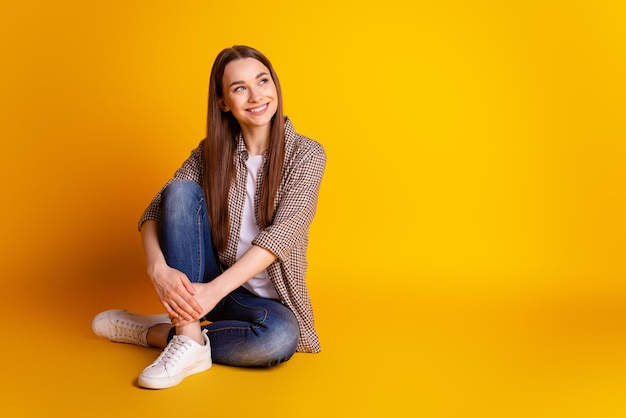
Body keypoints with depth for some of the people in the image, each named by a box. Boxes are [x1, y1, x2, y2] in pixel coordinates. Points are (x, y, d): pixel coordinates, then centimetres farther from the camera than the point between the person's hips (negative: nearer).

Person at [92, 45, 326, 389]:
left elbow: (281, 232, -21)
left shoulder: (306, 154, -8)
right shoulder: (211, 152, 0)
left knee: (280, 336, -38)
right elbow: (155, 210, -8)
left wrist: (215, 289, -32)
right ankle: (189, 338, -28)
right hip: (201, 286, 2)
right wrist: (158, 269, -30)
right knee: (181, 190, -20)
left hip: (267, 300, -2)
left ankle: (147, 331, -16)